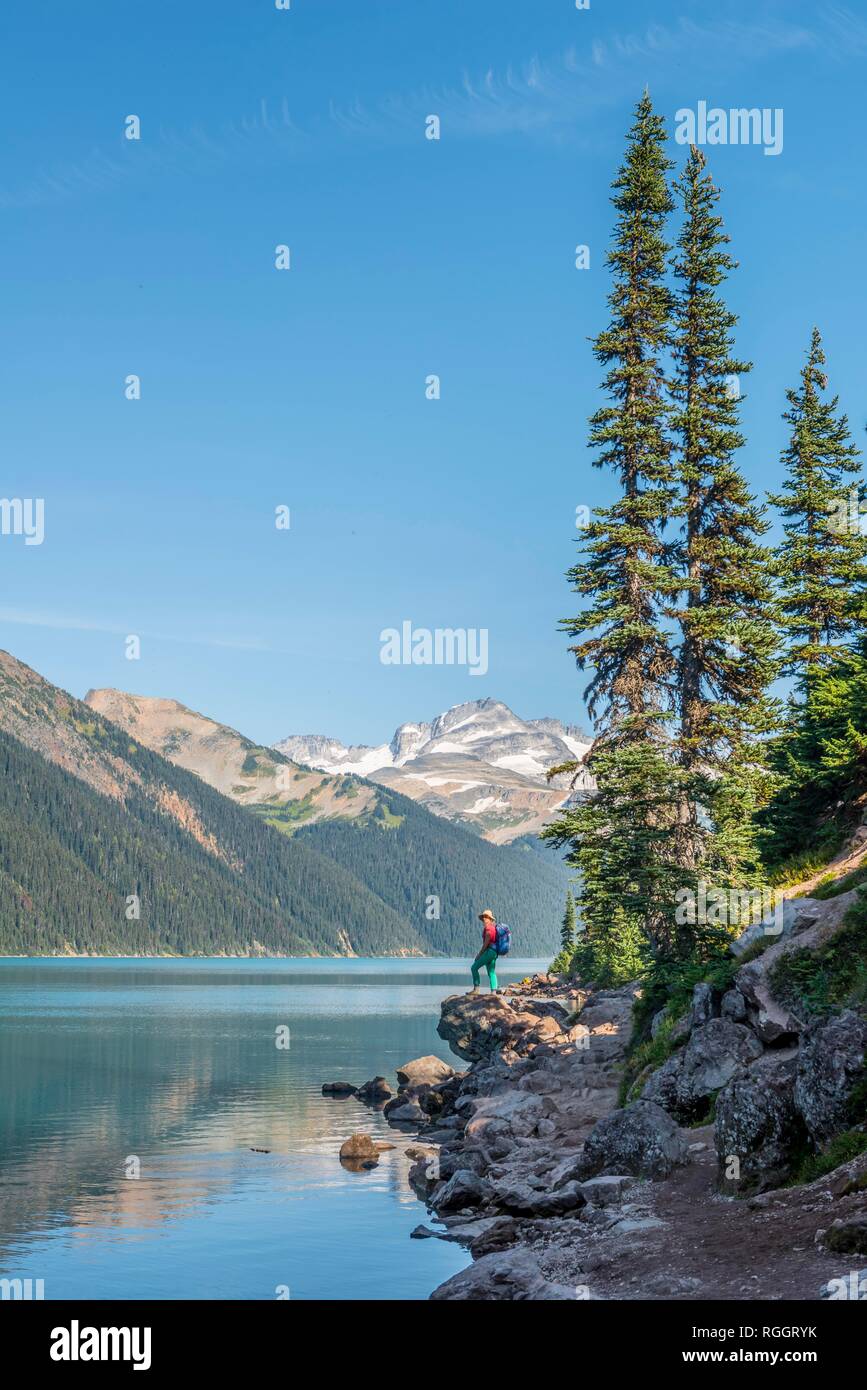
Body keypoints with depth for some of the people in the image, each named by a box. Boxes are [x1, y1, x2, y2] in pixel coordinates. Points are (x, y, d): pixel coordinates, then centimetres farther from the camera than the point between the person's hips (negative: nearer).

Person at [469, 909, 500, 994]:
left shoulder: (488, 928, -11)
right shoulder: (493, 928, 18)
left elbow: (486, 943, -16)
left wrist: (479, 954, -11)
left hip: (489, 951, -10)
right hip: (494, 952, 10)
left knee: (474, 968, -5)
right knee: (491, 972, 7)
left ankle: (476, 989, -9)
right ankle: (493, 991, -1)